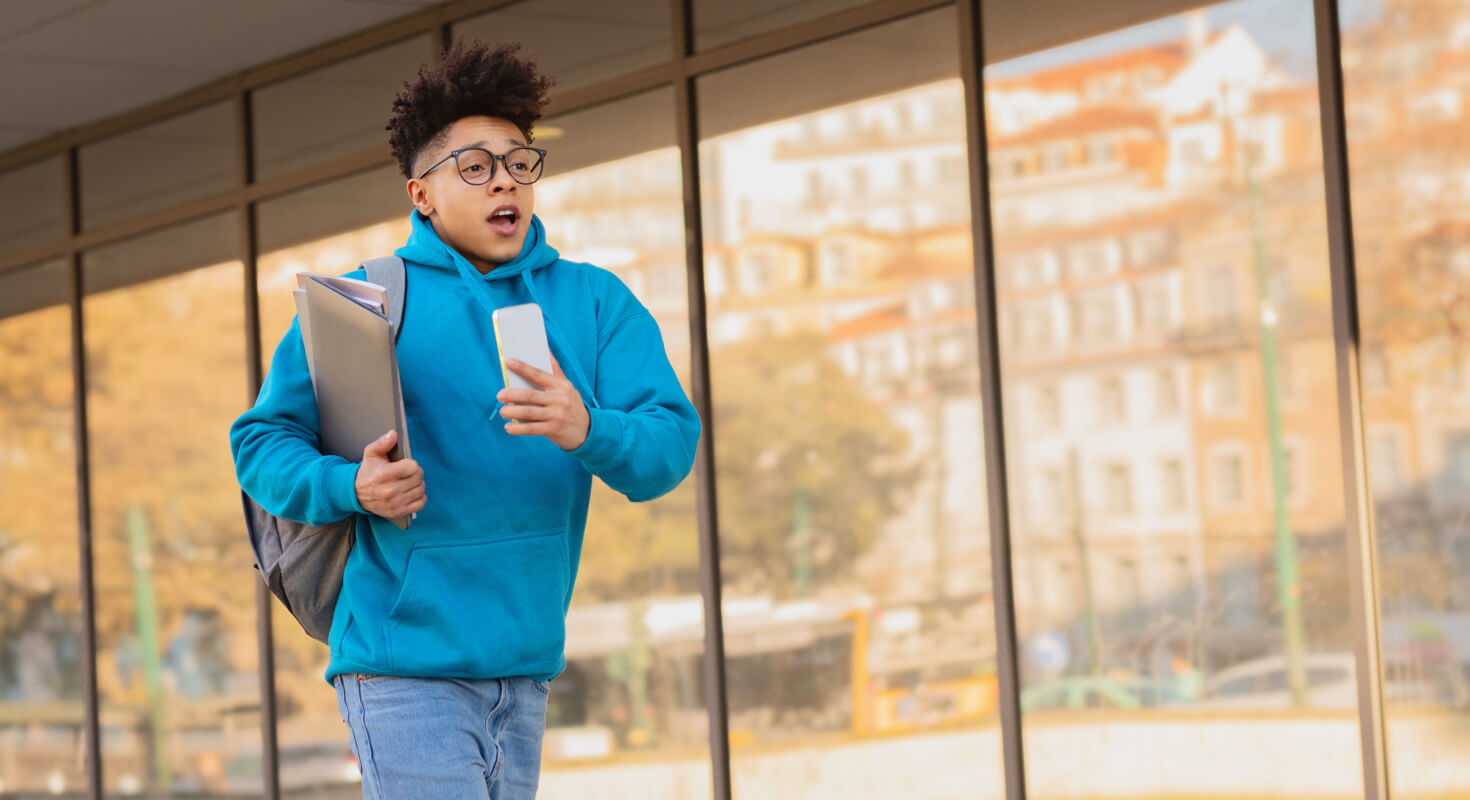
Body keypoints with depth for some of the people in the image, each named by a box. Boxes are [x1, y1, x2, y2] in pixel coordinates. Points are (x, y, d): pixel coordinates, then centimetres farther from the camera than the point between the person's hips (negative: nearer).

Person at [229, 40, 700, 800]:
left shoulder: (595, 302, 9)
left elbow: (672, 444, -3)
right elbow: (261, 443, -1)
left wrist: (589, 430, -25)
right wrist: (349, 486, -21)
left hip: (524, 664, 5)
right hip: (404, 659, -4)